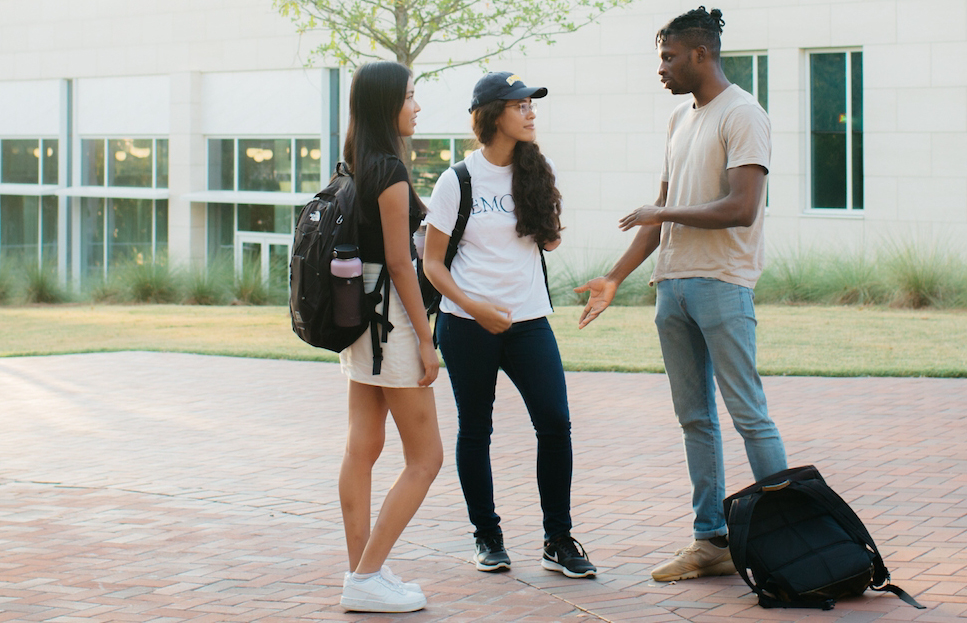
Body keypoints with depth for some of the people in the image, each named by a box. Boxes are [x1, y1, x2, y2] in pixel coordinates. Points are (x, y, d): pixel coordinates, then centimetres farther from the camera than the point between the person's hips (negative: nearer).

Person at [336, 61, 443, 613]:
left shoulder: (357, 169, 11)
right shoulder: (390, 172, -16)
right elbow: (399, 261, -18)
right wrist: (425, 338, -14)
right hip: (390, 315, -9)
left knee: (363, 449, 10)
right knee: (426, 458, -3)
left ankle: (361, 572, 14)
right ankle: (367, 578, -4)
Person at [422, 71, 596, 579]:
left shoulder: (536, 172, 7)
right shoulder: (458, 180, -5)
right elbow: (432, 262, -3)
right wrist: (473, 307, -15)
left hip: (528, 320, 3)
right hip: (467, 326, -3)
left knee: (555, 422, -7)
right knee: (475, 431, 6)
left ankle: (558, 541, 4)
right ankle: (487, 537, 22)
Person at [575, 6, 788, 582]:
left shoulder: (742, 114, -8)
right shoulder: (681, 119, 18)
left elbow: (740, 208, -18)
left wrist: (665, 214, -8)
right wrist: (616, 280, 18)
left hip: (722, 284, -8)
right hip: (673, 285, 8)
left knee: (748, 414, -8)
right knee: (695, 419, 9)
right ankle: (713, 541, 13)